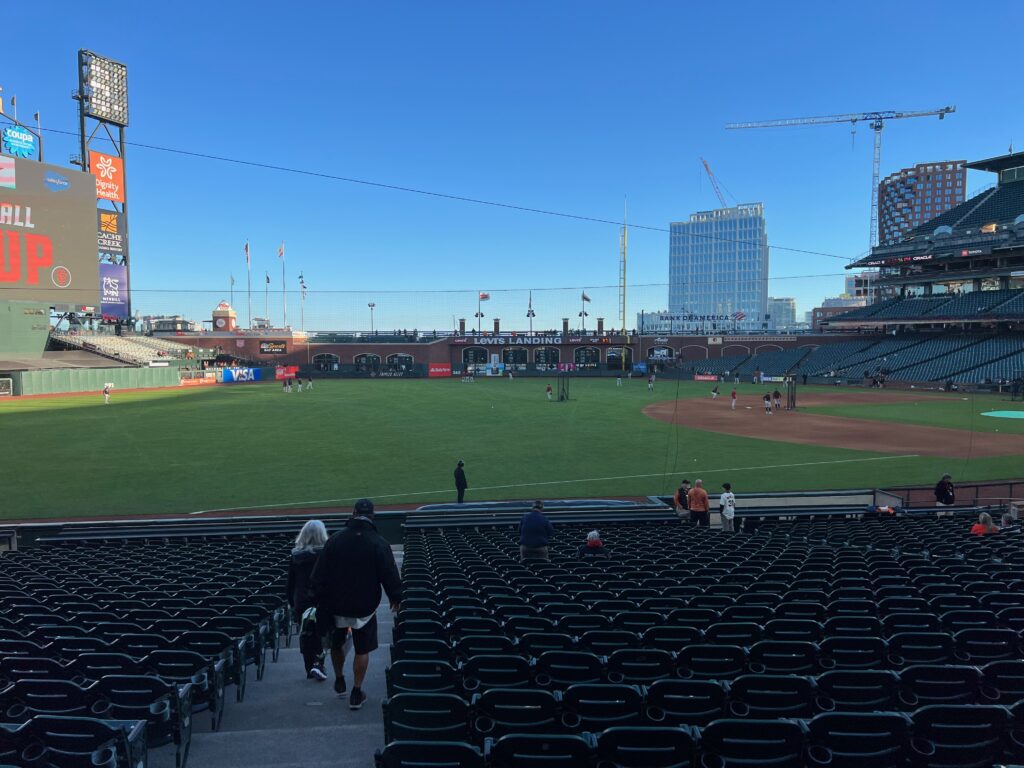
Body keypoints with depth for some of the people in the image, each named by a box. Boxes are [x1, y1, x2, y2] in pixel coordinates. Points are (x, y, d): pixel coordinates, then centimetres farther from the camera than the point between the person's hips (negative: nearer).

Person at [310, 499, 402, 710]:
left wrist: (319, 598, 9)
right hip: (365, 606, -2)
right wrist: (396, 598, 6)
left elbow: (319, 574, -3)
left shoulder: (335, 539, -7)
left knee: (336, 644, 24)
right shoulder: (379, 543, -13)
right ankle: (357, 693, 13)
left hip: (336, 605, 2)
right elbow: (390, 574, -9)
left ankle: (339, 682, 37)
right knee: (362, 650, 10)